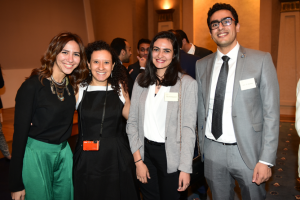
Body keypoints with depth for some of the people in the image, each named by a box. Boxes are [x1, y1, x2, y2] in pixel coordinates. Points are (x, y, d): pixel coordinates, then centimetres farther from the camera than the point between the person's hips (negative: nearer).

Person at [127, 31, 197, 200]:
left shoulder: (187, 83, -9)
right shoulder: (141, 81, 2)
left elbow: (188, 127, -10)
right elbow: (132, 121, 2)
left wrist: (185, 168, -13)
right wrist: (138, 160, -3)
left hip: (171, 154, -3)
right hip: (145, 151, 3)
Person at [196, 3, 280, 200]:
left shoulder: (261, 60, -6)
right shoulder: (202, 65, 5)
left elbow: (271, 113, -8)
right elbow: (201, 110, 8)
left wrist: (266, 160, -12)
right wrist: (202, 147, 8)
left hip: (248, 151, -2)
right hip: (213, 152, 3)